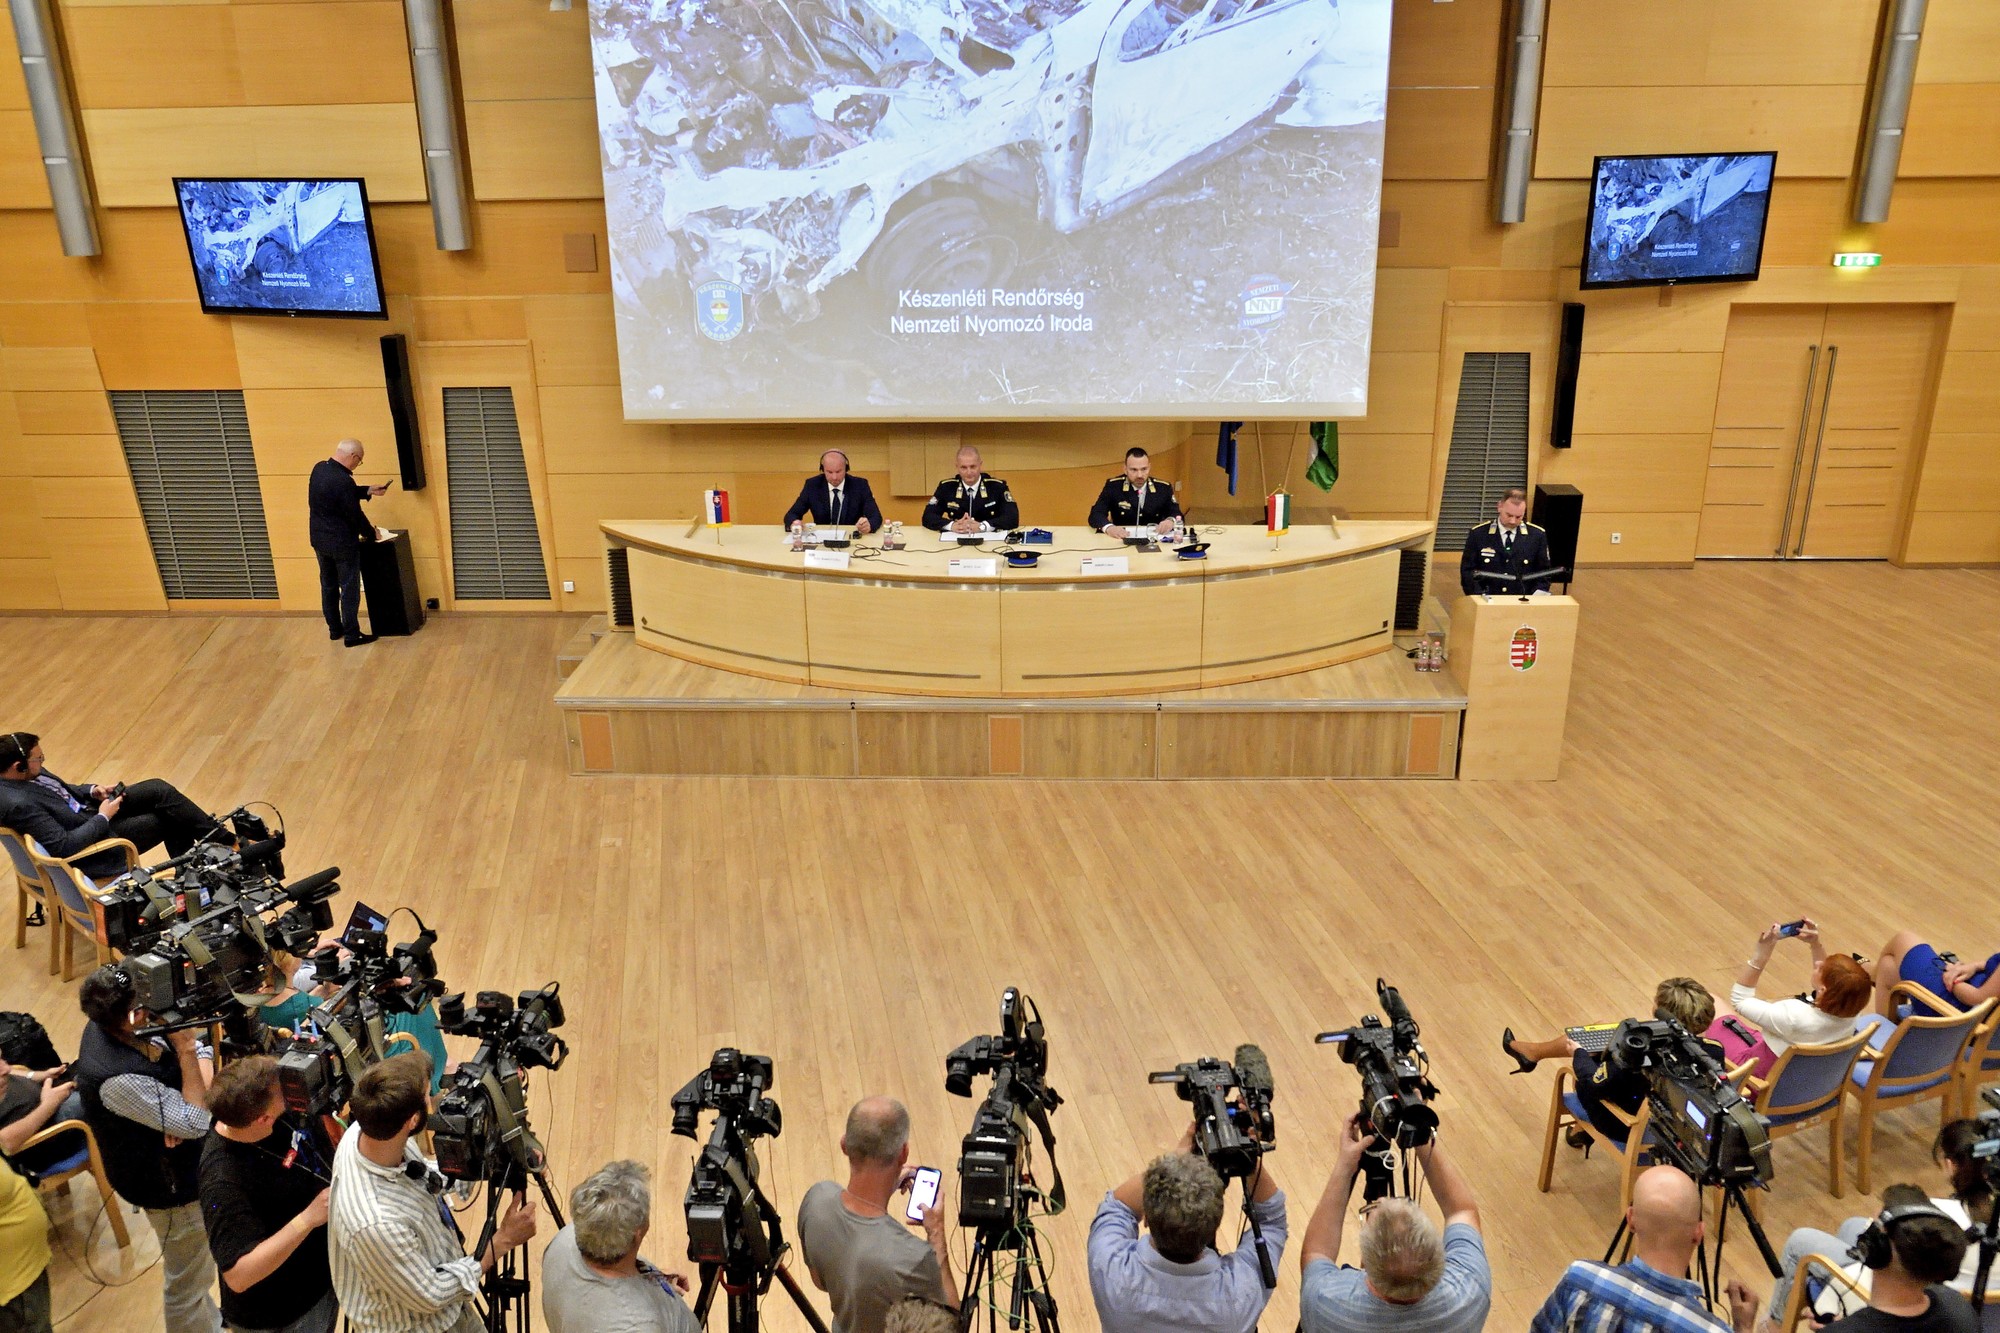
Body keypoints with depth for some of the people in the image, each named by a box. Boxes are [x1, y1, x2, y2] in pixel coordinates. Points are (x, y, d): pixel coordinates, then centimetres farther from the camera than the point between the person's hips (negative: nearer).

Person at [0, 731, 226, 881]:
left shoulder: (26, 773, -4)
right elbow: (64, 847, -30)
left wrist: (92, 790, -2)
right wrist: (103, 818, -21)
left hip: (86, 810, 9)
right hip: (96, 841, -9)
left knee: (160, 789, -4)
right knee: (168, 820, -10)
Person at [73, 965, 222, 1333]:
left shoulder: (111, 1024, -12)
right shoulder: (117, 1078, -38)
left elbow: (201, 1052, -4)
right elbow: (196, 1122, -31)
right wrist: (185, 1049, -35)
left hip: (188, 1164, 9)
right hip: (172, 1186, -9)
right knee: (187, 1283, 14)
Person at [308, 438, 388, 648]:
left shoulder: (319, 468, -1)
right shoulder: (343, 481, -27)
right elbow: (355, 515, -18)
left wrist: (368, 491, 10)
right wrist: (371, 533, -2)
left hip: (319, 539, 9)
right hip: (342, 543, -9)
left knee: (328, 585, 18)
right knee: (349, 589, 3)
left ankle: (335, 629, 30)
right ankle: (351, 635, 9)